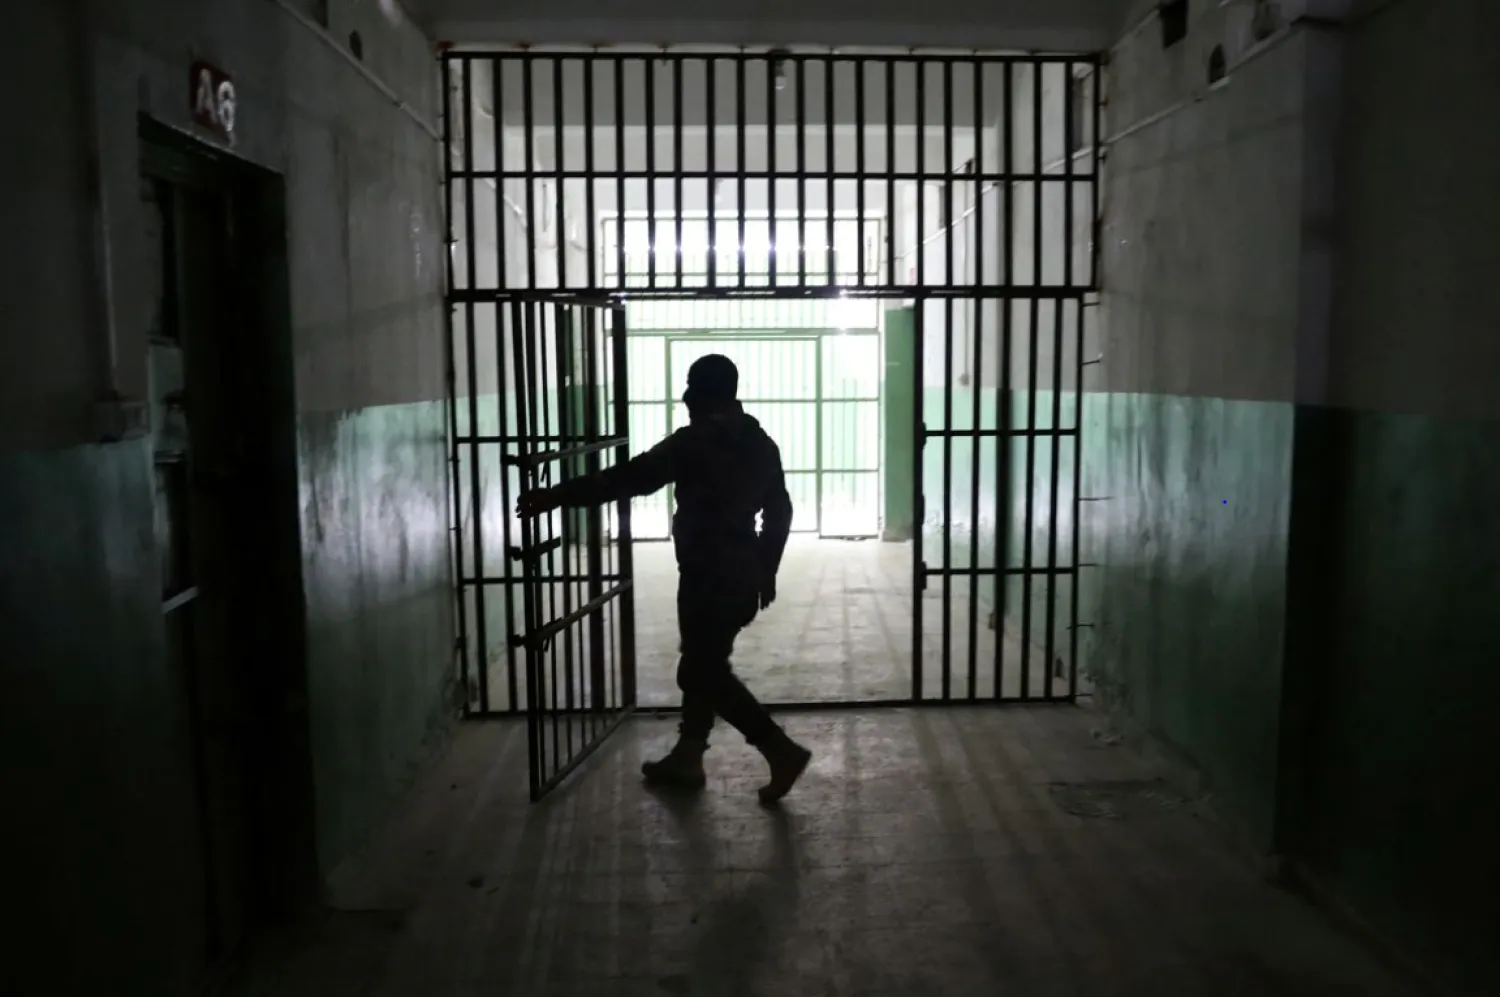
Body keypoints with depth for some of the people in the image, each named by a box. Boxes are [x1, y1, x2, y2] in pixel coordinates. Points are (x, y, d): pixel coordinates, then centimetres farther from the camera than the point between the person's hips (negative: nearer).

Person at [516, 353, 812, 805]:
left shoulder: (694, 443, -14)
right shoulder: (760, 443, 8)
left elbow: (626, 478, -19)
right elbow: (780, 510, 12)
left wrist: (556, 496, -16)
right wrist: (765, 570, 21)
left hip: (708, 576, -8)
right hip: (742, 574, 8)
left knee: (707, 673, 1)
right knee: (702, 666, 17)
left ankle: (782, 750, -3)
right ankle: (685, 759, 26)